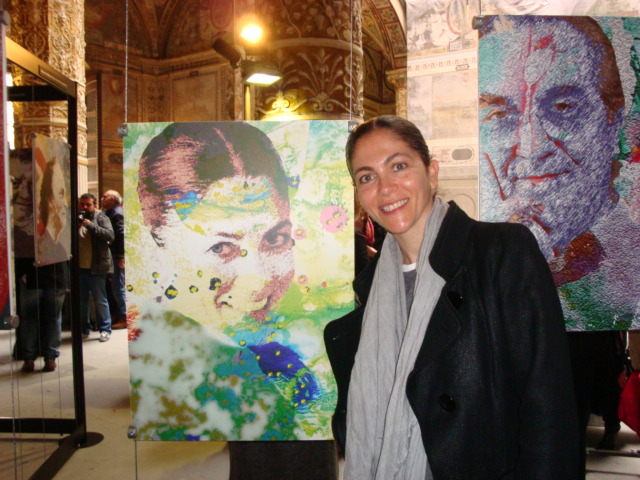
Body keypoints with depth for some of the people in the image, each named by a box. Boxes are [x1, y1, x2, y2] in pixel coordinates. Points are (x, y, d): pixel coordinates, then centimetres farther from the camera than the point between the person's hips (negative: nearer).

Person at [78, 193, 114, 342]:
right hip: (79, 267, 5)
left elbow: (110, 235, -15)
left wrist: (92, 226, -24)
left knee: (100, 300, 1)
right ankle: (84, 329, 25)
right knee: (81, 300, 12)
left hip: (96, 268, -5)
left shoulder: (101, 218, -1)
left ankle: (105, 329, 9)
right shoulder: (77, 219, 12)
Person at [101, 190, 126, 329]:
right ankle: (120, 315, 23)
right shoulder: (110, 213, 17)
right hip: (114, 256, 10)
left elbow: (121, 234, -20)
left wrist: (121, 257, -21)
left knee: (118, 288, -5)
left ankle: (123, 318, 2)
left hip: (117, 256, -10)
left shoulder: (117, 213, -12)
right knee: (117, 287, 14)